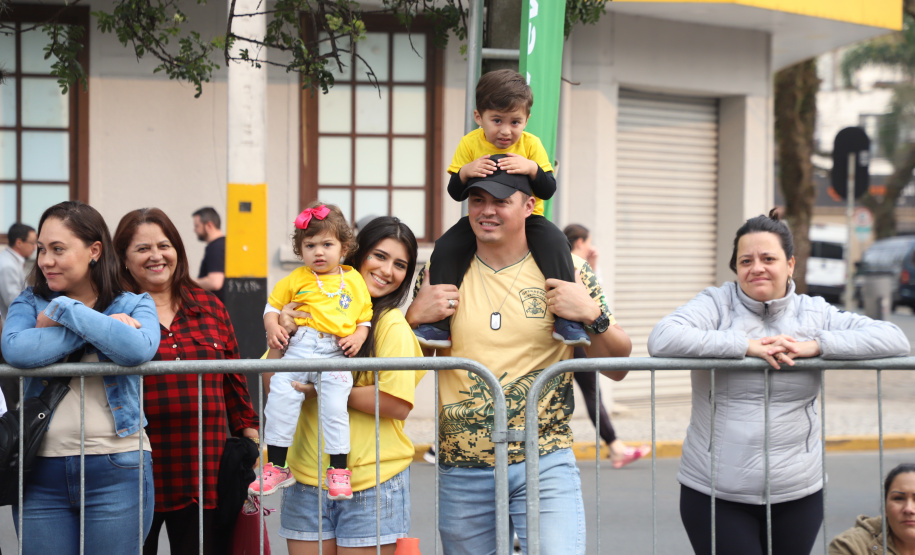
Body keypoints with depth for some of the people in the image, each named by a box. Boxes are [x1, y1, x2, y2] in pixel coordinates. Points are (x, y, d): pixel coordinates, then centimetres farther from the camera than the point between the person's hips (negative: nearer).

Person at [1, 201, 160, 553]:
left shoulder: (134, 306, 4)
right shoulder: (29, 304, 9)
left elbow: (137, 349, -20)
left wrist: (64, 311, -12)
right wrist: (103, 326, -11)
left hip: (116, 470, -2)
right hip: (41, 471, 2)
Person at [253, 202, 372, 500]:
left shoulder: (354, 281, 15)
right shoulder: (296, 279, 14)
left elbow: (365, 317, 19)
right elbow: (272, 305, 19)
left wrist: (358, 337, 0)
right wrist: (273, 328, -1)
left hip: (336, 354, 0)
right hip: (299, 349, 1)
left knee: (335, 407, -16)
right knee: (280, 393, -17)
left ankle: (338, 470, -4)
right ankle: (277, 466, -8)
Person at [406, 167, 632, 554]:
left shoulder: (566, 271, 2)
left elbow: (617, 369, 6)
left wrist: (593, 315, -11)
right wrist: (414, 316, -5)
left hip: (545, 466, -2)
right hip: (462, 469, 2)